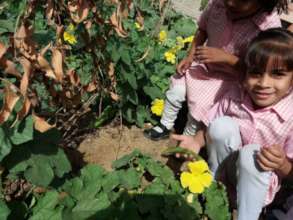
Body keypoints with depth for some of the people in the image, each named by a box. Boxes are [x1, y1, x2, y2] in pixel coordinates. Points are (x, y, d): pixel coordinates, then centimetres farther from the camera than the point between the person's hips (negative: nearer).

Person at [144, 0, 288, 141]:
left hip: (230, 78, -4)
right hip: (204, 63, 4)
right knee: (175, 91, -3)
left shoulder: (270, 25, -29)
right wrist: (190, 56, -10)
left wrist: (225, 57, -31)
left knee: (199, 106, -15)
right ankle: (164, 126, 25)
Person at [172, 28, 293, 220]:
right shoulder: (233, 97, -14)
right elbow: (210, 130, 0)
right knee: (222, 125, -25)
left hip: (256, 182, -1)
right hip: (223, 167, 2)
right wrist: (197, 141, -21)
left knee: (250, 155, -36)